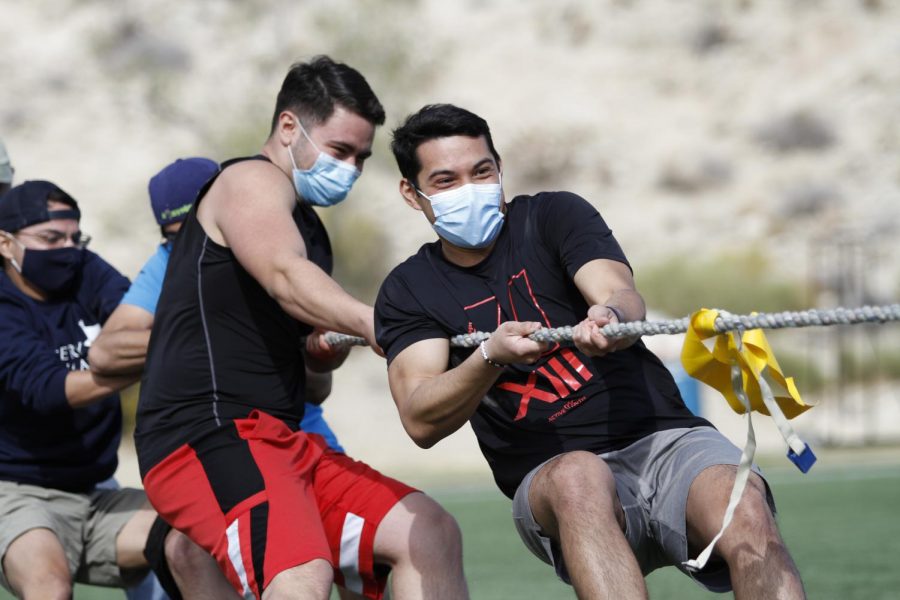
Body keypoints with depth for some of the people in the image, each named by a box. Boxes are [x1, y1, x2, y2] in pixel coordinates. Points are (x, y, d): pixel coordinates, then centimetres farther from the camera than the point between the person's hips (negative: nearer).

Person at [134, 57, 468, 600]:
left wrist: (328, 348, 10)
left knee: (431, 535, 2)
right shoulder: (251, 181, -3)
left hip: (282, 440, 10)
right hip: (206, 436, -10)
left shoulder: (309, 226, 25)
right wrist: (373, 324, -42)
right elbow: (284, 277, -25)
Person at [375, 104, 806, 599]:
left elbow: (621, 293, -14)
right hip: (550, 475, 0)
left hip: (662, 437, 0)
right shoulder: (408, 291, 9)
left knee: (749, 522, -33)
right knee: (580, 477, -39)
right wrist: (491, 357, -27)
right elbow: (421, 422, -6)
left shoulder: (553, 216, 7)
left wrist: (611, 316, -40)